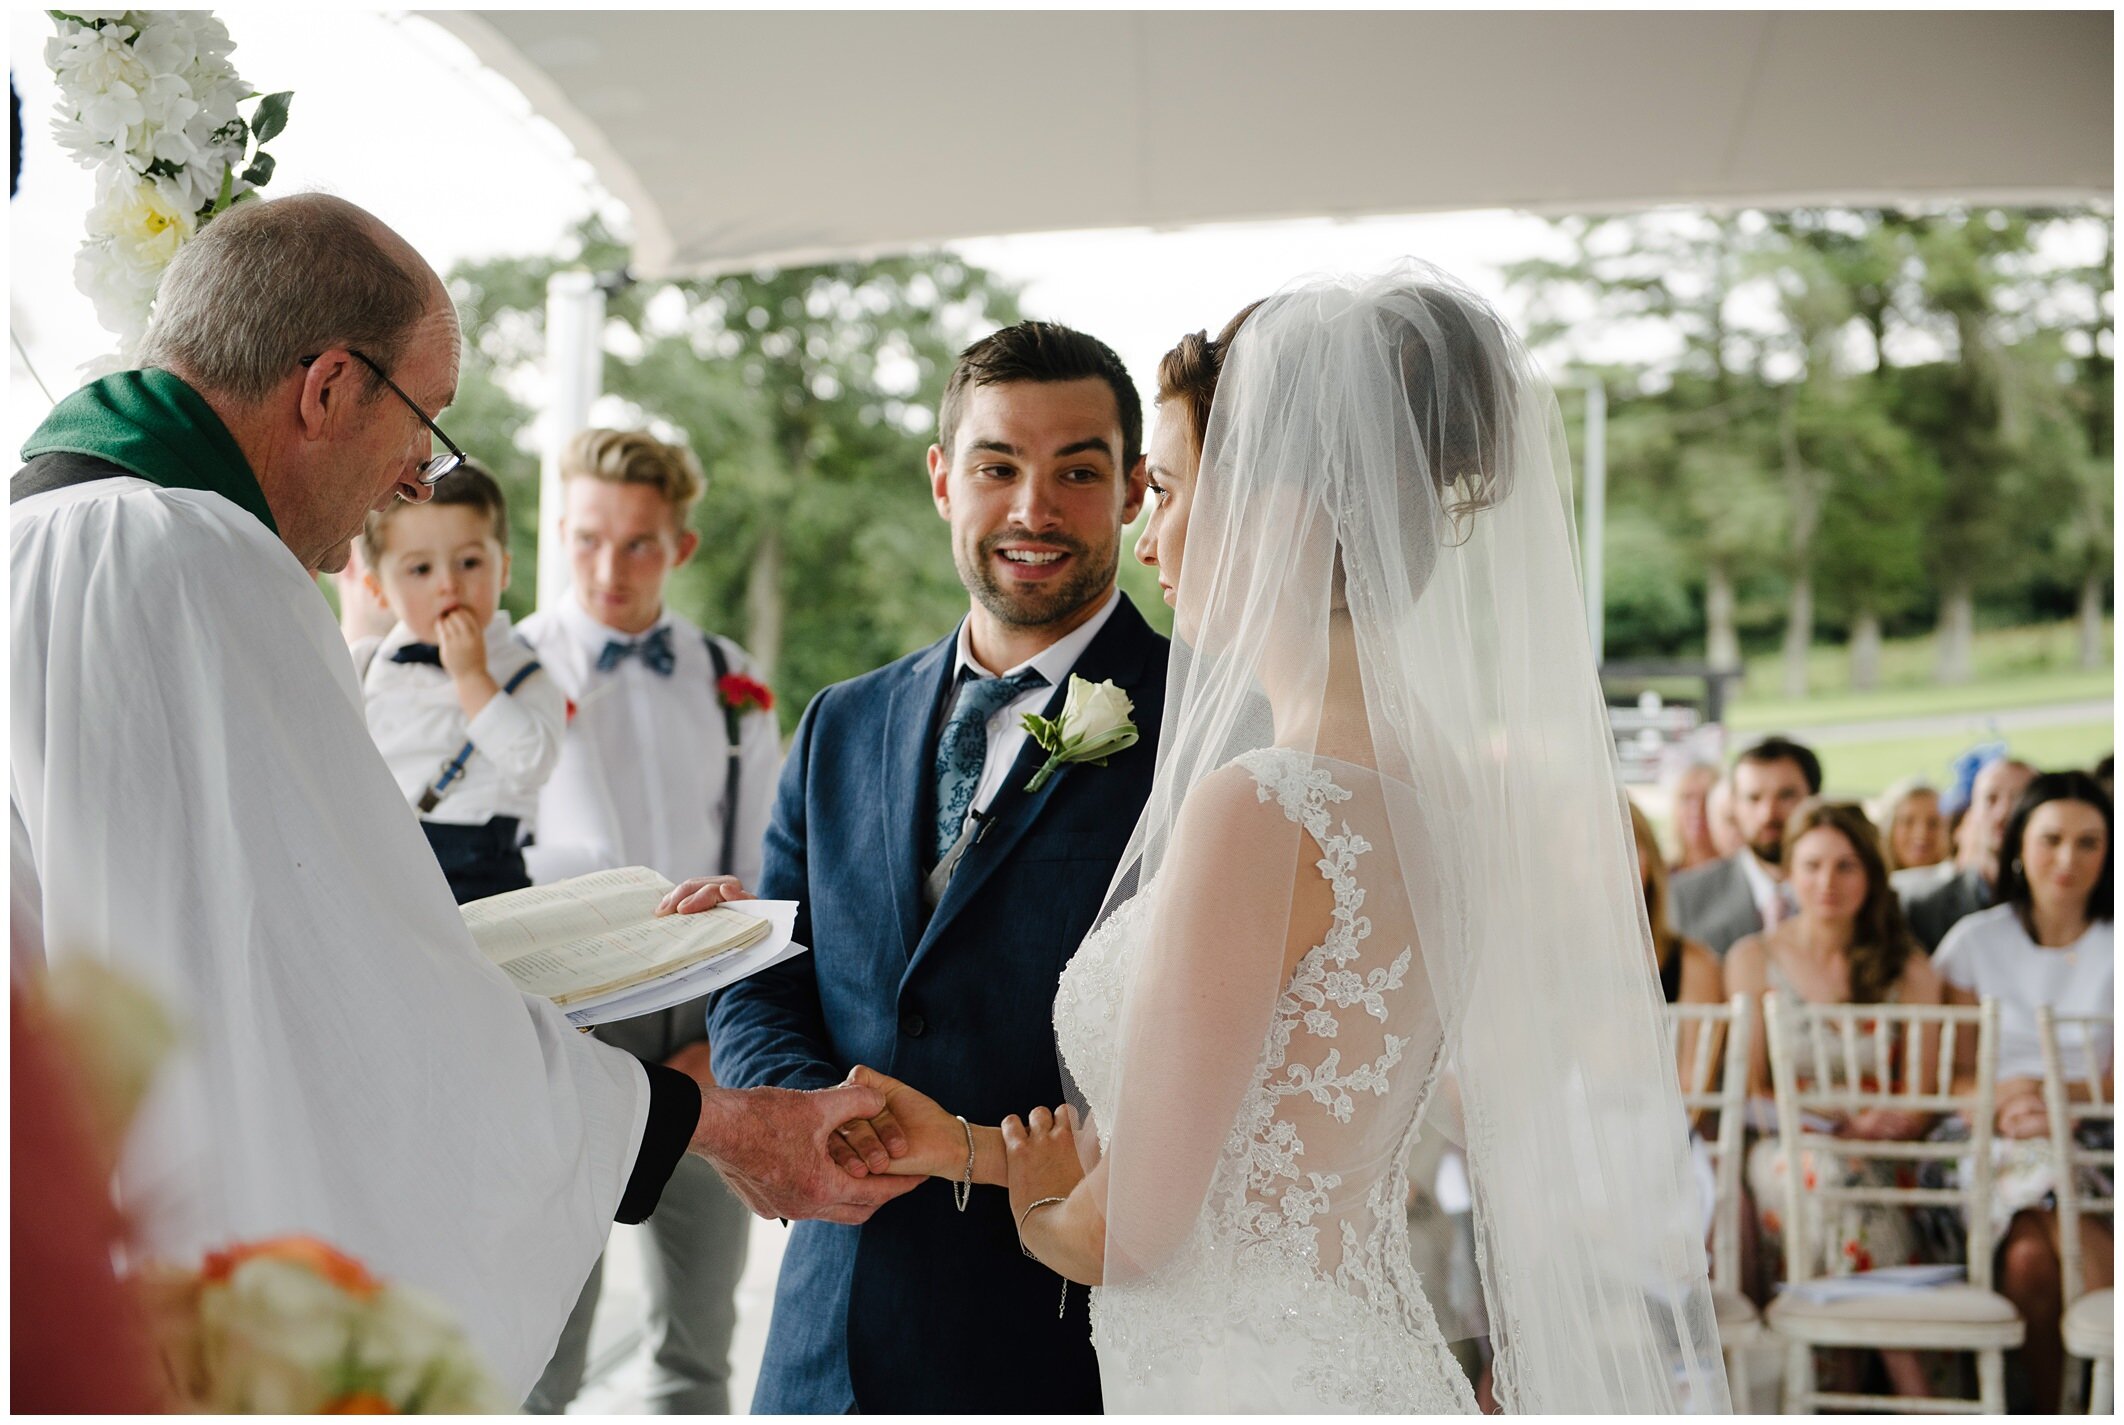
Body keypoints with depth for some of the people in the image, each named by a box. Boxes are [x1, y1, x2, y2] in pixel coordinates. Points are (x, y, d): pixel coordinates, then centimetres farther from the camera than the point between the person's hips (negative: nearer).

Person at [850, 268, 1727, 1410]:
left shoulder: (1255, 810, -21)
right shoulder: (1444, 783, 4)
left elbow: (1130, 1231, -15)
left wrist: (1034, 1212, 7)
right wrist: (962, 1145, 15)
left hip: (1252, 1382, -8)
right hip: (1380, 1366, 8)